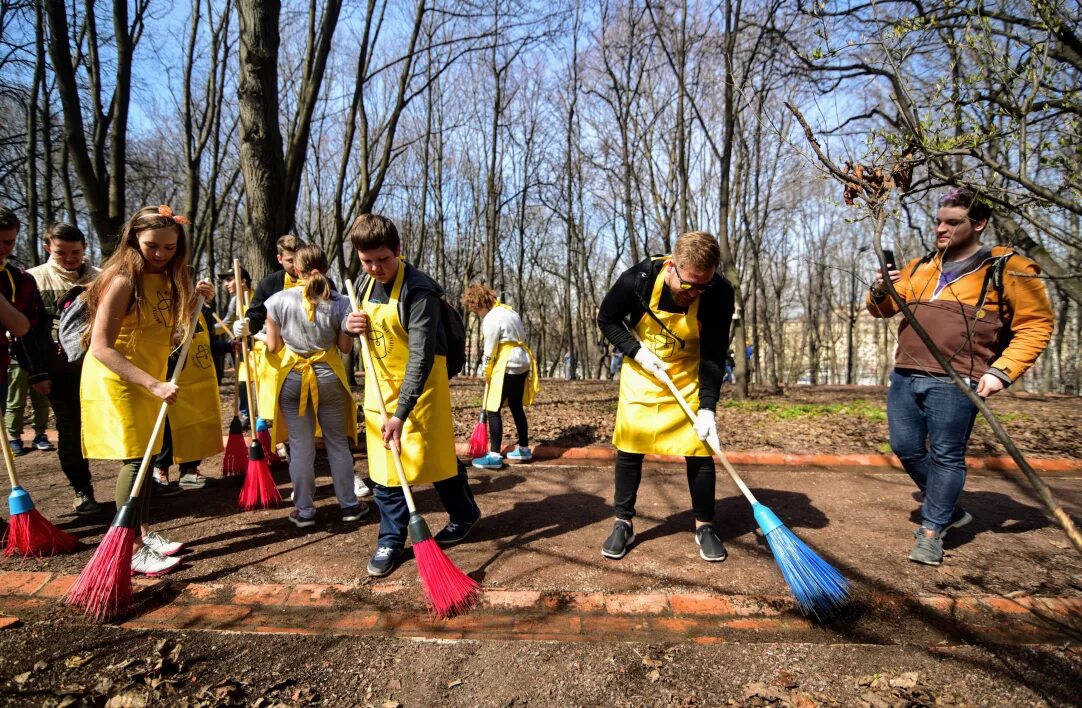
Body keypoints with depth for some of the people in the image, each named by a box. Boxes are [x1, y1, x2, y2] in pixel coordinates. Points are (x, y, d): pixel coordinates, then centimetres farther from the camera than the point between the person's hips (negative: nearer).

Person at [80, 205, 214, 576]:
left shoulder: (166, 278, 4)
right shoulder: (123, 280, -20)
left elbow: (168, 333, 9)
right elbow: (100, 347, -25)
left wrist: (195, 298, -4)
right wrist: (154, 384, -32)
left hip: (148, 379, 8)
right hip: (116, 380, -8)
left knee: (145, 456, 13)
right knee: (134, 458, -9)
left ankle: (143, 532, 24)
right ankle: (132, 549, -2)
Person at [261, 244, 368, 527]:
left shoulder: (278, 300, -8)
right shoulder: (340, 303, -8)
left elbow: (274, 346, -2)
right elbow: (345, 347, -4)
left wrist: (259, 336, 19)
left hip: (292, 379, 0)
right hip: (329, 377, 0)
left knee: (301, 447, 8)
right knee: (338, 443, 12)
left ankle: (304, 511, 16)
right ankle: (349, 505, 20)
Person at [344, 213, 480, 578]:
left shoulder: (419, 290, -22)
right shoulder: (364, 283, 2)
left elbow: (420, 355, -27)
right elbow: (357, 326, 18)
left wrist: (401, 413, -32)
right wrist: (350, 325, -8)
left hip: (419, 384, -6)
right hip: (379, 383, 6)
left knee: (431, 454, 6)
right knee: (384, 462, 7)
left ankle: (465, 513, 32)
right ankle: (391, 540, 20)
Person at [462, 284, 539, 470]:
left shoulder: (491, 319, -14)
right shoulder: (509, 311, 13)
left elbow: (489, 351, -13)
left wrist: (487, 373, 1)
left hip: (507, 366, -9)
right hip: (522, 362, 10)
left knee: (493, 410, -5)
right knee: (516, 407, 17)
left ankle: (494, 456, -6)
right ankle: (524, 449, 26)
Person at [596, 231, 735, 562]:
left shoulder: (719, 293, -24)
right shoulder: (638, 280, -26)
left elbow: (714, 356, -17)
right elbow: (607, 319, -8)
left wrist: (707, 407, -24)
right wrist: (636, 351, -20)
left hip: (689, 377, 0)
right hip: (641, 369, 0)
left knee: (700, 447, -2)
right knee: (629, 445, 0)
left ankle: (704, 526, 16)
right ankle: (623, 523, 14)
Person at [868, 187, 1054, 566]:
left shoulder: (1007, 270, -1)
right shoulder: (919, 267, 14)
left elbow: (1036, 325, -2)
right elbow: (885, 310, 18)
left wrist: (1002, 371, -13)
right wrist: (880, 293, -6)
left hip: (955, 384, -5)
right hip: (905, 377, 6)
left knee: (946, 456, 0)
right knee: (906, 448, 10)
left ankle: (932, 531, 14)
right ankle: (948, 509, 32)